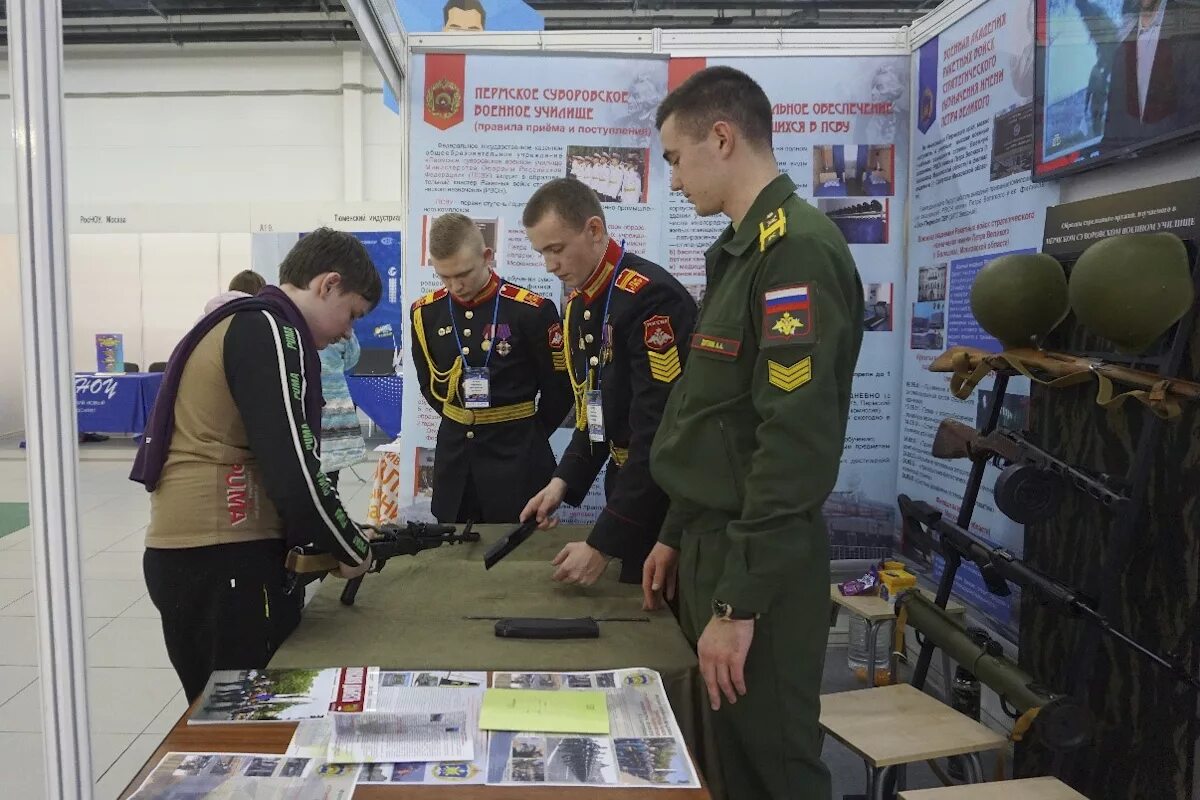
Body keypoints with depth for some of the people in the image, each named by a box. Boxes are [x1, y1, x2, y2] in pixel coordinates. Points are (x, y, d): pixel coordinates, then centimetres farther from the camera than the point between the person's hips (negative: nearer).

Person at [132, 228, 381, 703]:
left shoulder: (241, 324, 19)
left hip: (194, 553, 10)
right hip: (222, 559, -10)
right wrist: (354, 551, -5)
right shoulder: (269, 330, -12)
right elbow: (294, 474, -20)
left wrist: (316, 542, 12)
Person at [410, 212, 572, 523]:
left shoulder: (530, 310, -14)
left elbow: (559, 387, -4)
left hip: (515, 452, -4)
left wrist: (529, 434, 5)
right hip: (454, 448, 4)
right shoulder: (426, 313, 0)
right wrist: (459, 421, 10)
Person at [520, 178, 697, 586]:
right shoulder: (577, 306, 6)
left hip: (672, 496, -8)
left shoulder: (652, 298, -23)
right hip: (627, 489, 8)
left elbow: (661, 433, -26)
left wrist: (602, 543, -24)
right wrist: (564, 481, 0)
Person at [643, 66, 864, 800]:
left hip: (758, 569, -9)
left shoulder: (798, 251, -17)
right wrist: (678, 536, 17)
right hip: (715, 544, 9)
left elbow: (797, 444, -24)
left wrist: (738, 601, -22)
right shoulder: (743, 250, 14)